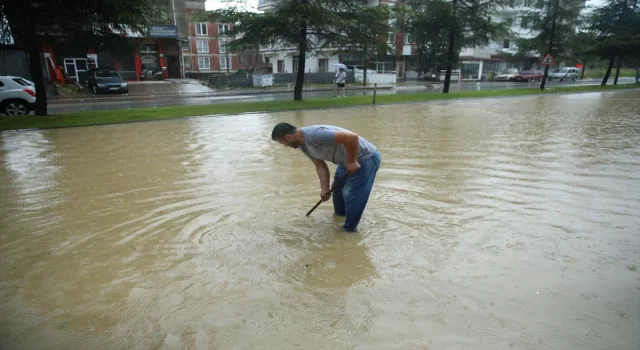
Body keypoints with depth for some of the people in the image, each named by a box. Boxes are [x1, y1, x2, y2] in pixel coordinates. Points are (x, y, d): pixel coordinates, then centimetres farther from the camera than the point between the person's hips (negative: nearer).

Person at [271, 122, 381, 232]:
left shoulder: (315, 134, -34)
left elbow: (352, 137, -36)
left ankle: (349, 229, 11)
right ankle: (341, 212, 49)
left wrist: (352, 161, -26)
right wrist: (324, 189, -2)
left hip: (366, 158, -10)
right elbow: (320, 166, 4)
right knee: (338, 187, 24)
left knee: (350, 193, -7)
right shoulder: (302, 145, -2)